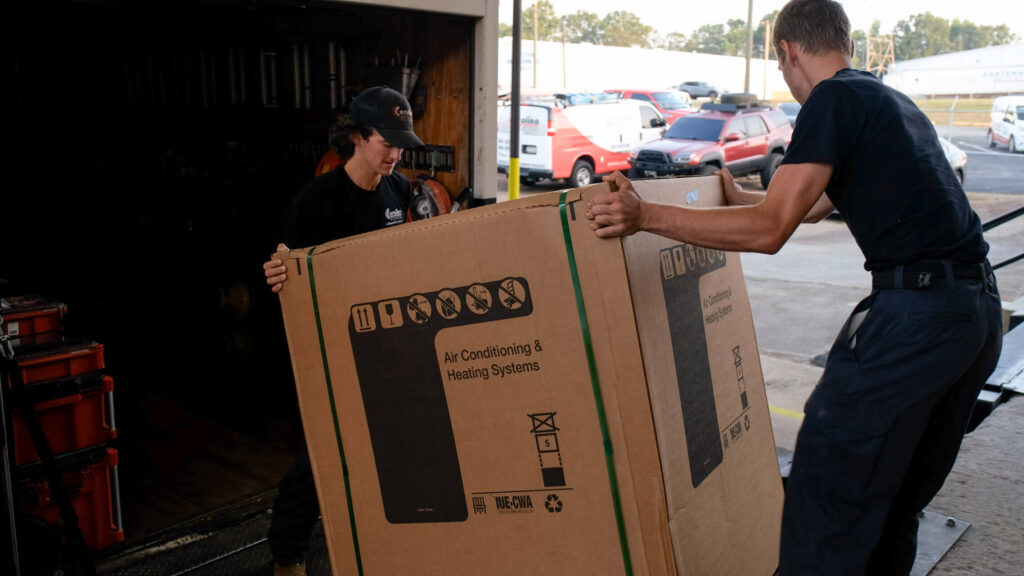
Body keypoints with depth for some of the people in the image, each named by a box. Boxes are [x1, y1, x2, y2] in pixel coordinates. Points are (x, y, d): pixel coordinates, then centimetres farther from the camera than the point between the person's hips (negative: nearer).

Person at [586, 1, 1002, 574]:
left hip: (914, 312, -10)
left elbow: (770, 230, -16)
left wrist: (646, 216, -15)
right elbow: (815, 204, 33)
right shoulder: (893, 101, 21)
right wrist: (741, 198, 46)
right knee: (901, 496, 21)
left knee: (828, 494, -3)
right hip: (980, 308, 10)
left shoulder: (835, 99, -8)